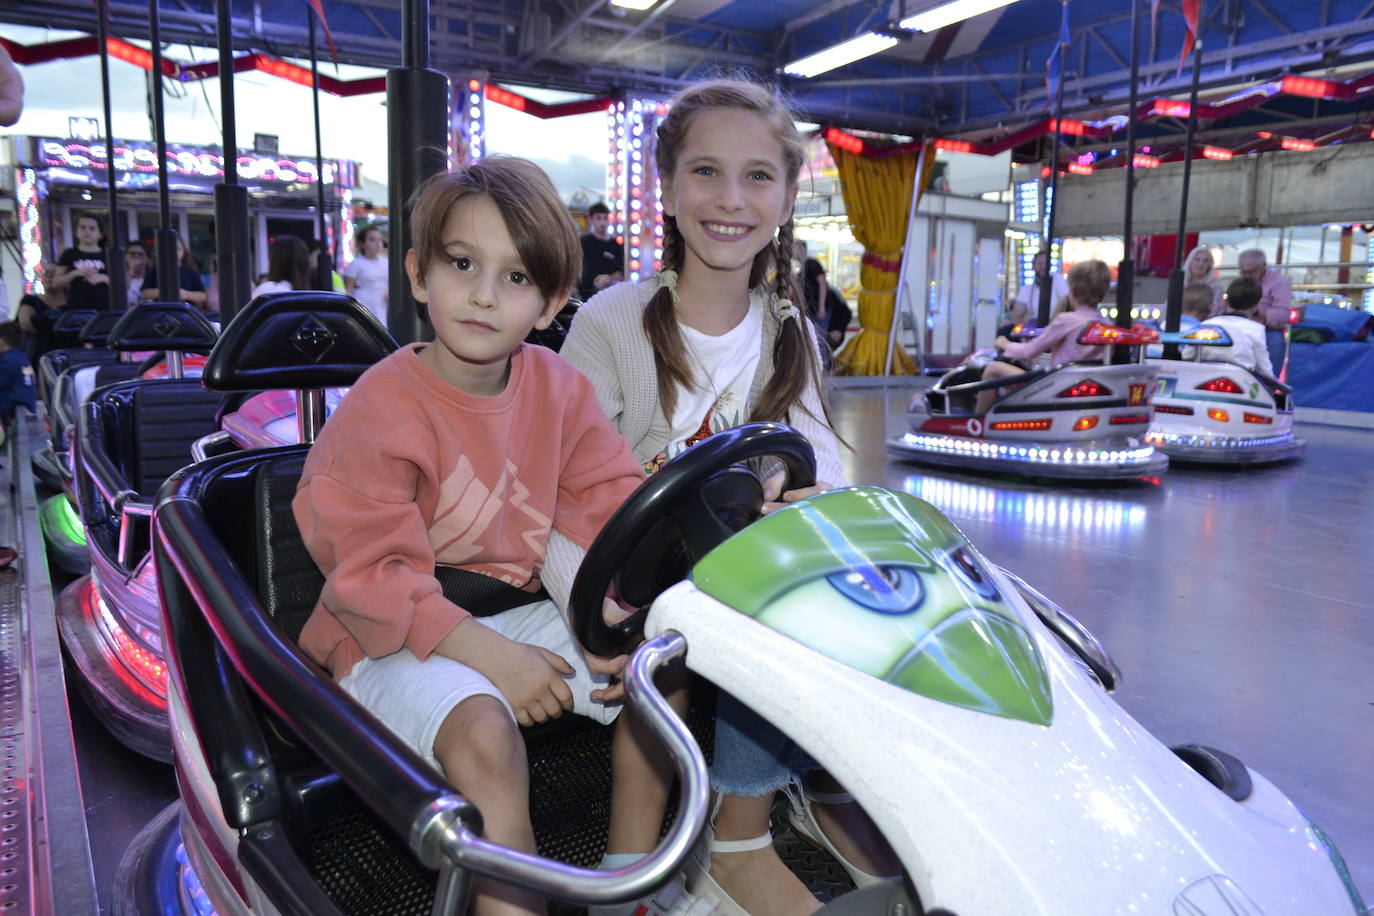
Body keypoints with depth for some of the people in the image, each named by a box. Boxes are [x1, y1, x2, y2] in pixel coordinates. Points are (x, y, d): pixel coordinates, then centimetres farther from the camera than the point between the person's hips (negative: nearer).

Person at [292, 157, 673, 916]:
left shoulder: (557, 388, -2)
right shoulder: (380, 408, -19)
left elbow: (607, 503, -1)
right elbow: (376, 575, -20)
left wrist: (615, 622, -18)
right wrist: (492, 655, -26)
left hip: (517, 611, 6)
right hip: (394, 640, -5)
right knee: (483, 731, -34)